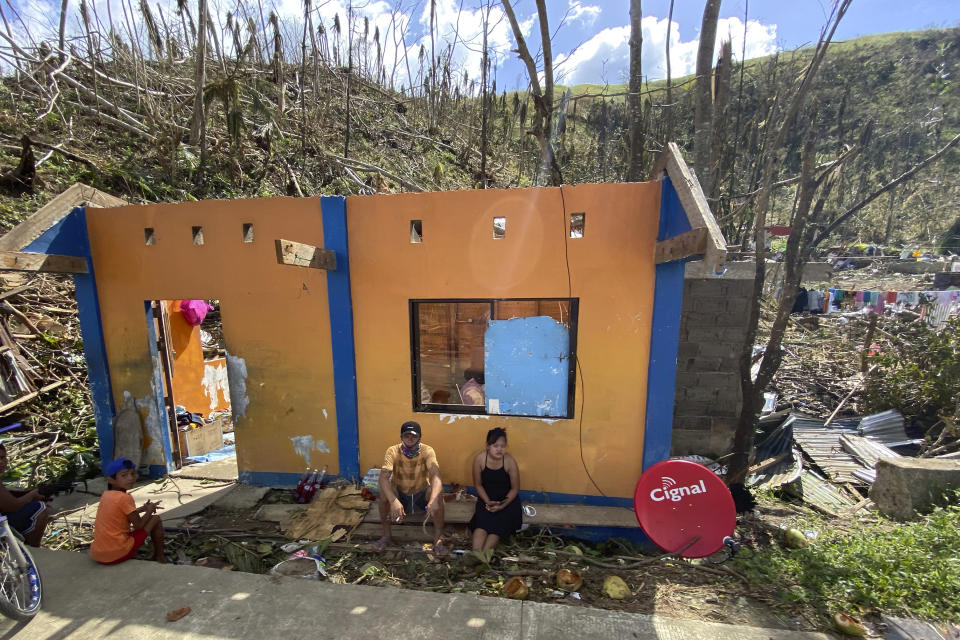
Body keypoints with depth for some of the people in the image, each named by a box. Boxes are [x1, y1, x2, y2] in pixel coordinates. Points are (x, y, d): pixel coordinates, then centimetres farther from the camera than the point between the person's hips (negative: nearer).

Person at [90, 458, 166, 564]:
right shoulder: (125, 498, -19)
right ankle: (159, 557, 13)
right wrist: (150, 510, 5)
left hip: (96, 555, 8)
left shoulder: (105, 495, 4)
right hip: (117, 555, -8)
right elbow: (138, 526, -11)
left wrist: (142, 509, 17)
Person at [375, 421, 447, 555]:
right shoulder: (393, 451, -21)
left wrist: (433, 499, -53)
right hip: (399, 494, 1)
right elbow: (383, 477, -33)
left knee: (438, 494, -31)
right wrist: (393, 501, -49)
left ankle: (438, 539, -14)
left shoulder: (427, 451, -21)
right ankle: (386, 536, -8)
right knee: (384, 492, -30)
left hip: (422, 494, 0)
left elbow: (435, 475, -35)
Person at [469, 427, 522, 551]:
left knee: (498, 526, -23)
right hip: (486, 498, 1)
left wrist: (502, 505, -18)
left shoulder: (510, 461, -19)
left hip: (507, 499, 0)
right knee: (482, 522, -25)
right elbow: (478, 485, -4)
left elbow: (515, 488, -8)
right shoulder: (479, 458, -17)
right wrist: (488, 502, -16)